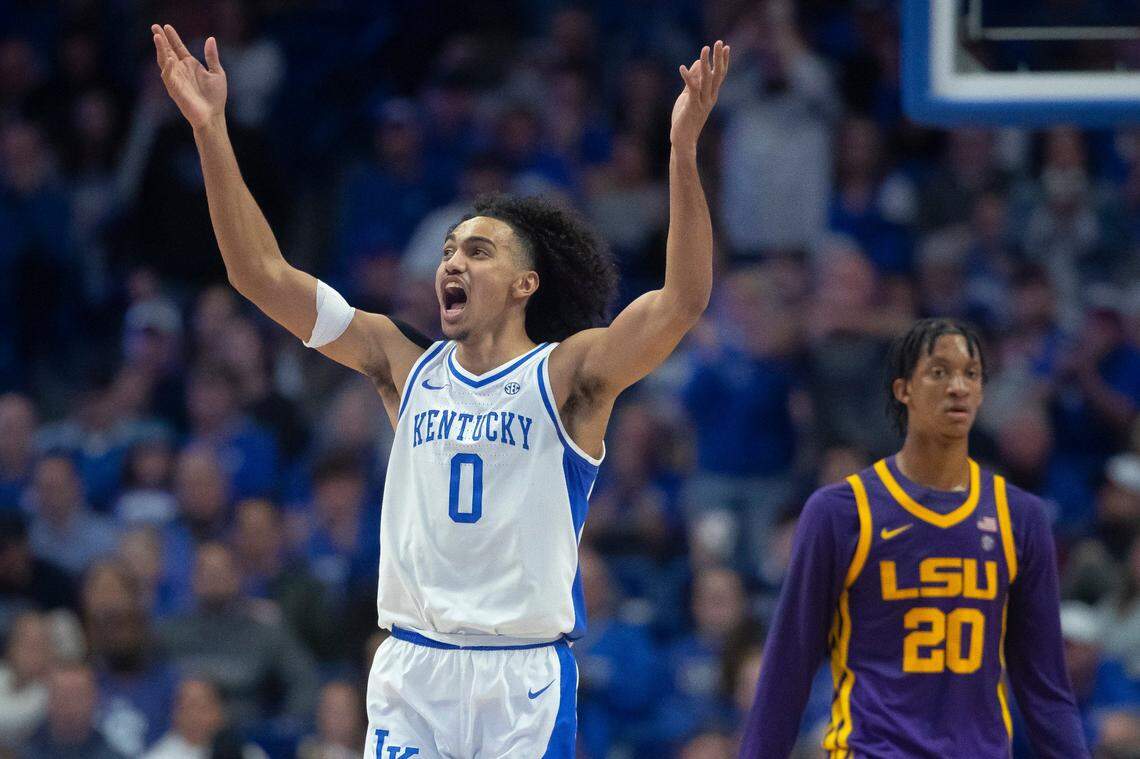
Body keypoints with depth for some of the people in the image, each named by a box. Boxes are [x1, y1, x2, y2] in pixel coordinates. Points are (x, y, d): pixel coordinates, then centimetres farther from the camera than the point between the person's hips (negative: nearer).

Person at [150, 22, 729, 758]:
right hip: (412, 671, 3)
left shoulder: (568, 375, -3)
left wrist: (684, 150, -29)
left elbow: (684, 299, -18)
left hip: (525, 676, -3)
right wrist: (210, 131, -2)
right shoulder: (407, 366, 8)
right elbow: (262, 274, 6)